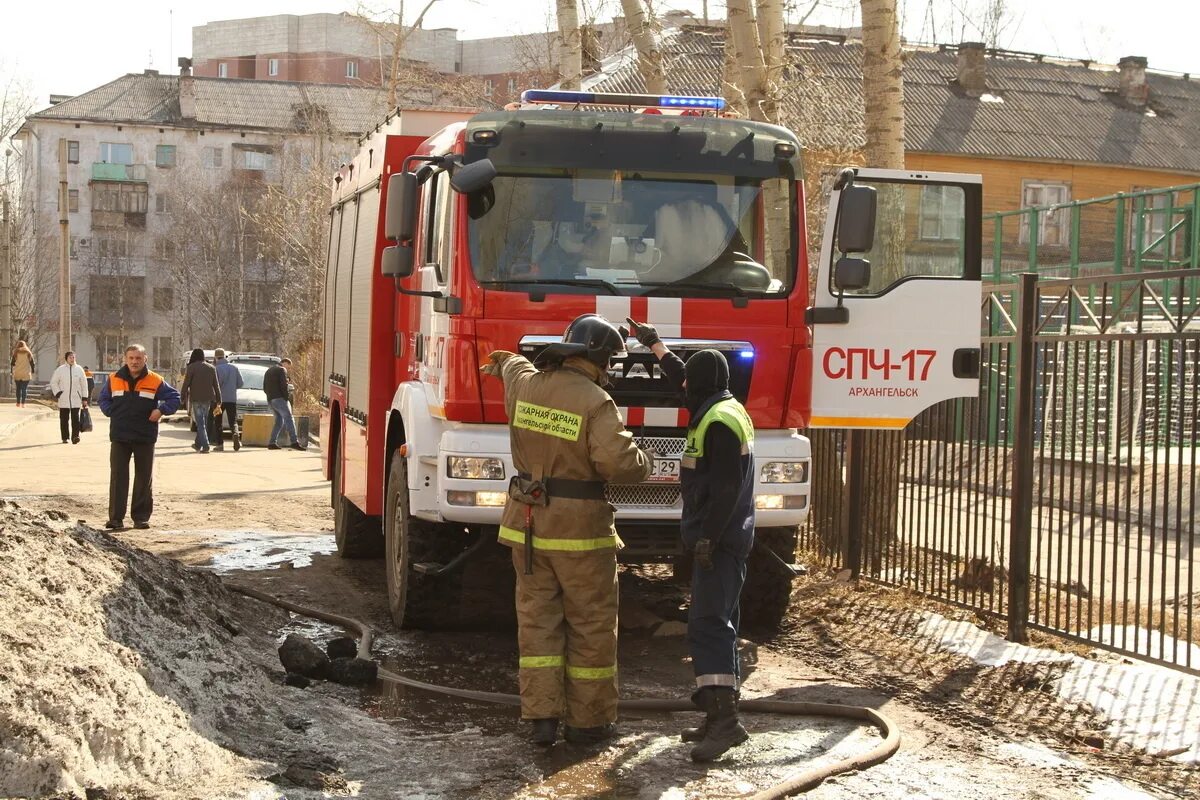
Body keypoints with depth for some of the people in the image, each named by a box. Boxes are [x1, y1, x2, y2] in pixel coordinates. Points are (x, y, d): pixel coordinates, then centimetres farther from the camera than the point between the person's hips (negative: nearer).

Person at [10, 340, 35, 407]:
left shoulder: (15, 353, 1)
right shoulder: (28, 353, 3)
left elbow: (12, 363, 1)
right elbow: (32, 364, 1)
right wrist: (32, 372, 10)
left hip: (17, 373, 0)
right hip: (26, 374, 0)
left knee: (18, 388, 12)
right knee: (24, 389, 0)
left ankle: (18, 403, 15)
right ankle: (23, 403, -7)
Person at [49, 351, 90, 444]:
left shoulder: (79, 369, 5)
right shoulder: (60, 369, 2)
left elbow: (84, 384, 8)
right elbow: (53, 382, 9)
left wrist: (84, 398, 5)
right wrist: (57, 393, -3)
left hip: (76, 399, 0)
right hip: (63, 400, 0)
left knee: (75, 418, -10)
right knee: (64, 419, 5)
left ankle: (75, 436, -14)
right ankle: (65, 438, 14)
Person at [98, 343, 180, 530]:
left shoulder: (156, 381, -1)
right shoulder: (114, 380, 5)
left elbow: (174, 397, 6)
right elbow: (103, 399, 19)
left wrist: (161, 410, -9)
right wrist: (111, 413, 3)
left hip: (145, 438, -1)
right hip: (119, 437, 1)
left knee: (144, 478, 5)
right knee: (118, 477, -1)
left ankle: (141, 517, 13)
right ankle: (116, 518, 2)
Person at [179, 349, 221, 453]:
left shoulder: (191, 367, -6)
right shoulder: (211, 368, 9)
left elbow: (186, 384, -7)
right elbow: (216, 385, 10)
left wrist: (182, 397, 0)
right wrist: (218, 399, 13)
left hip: (196, 398, -5)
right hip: (208, 398, 5)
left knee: (200, 422, -5)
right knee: (203, 422, 16)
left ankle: (205, 445, -15)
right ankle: (198, 444, 26)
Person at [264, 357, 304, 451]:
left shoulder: (269, 370, 23)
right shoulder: (282, 370, -3)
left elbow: (264, 387, 23)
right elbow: (284, 385, -14)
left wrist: (270, 395, 16)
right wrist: (286, 398, -7)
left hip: (270, 400, 8)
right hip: (279, 399, -8)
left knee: (279, 420, 15)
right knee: (288, 418, -13)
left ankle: (272, 442, 7)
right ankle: (294, 442, -24)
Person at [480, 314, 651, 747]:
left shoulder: (524, 384, 3)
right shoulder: (595, 402, -16)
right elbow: (617, 462, -25)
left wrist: (503, 361, 53)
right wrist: (641, 460, -2)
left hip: (527, 524, 6)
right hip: (579, 531, -6)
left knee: (536, 619, 11)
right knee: (591, 625, 7)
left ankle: (542, 716, 9)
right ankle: (587, 720, 13)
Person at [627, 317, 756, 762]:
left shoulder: (718, 421, -16)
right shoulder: (725, 408, 14)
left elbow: (726, 487, -23)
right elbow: (684, 383, 33)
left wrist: (707, 537, -23)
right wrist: (655, 345, 41)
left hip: (719, 540, -11)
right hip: (727, 538, 11)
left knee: (708, 623, -16)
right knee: (718, 623, 14)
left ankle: (725, 719, -23)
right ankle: (721, 714, 19)